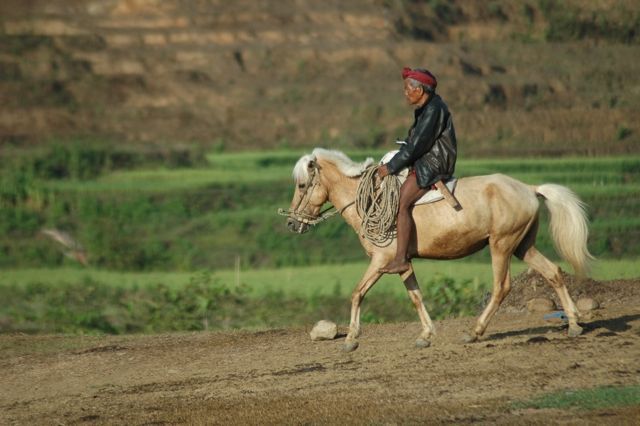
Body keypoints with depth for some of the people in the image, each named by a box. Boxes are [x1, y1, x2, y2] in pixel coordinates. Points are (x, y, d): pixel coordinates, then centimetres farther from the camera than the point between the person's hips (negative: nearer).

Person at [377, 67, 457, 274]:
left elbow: (416, 145, -21)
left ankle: (401, 259, -25)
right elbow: (411, 141, 20)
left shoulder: (434, 110, -18)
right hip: (423, 162, 11)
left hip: (433, 166, -11)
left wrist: (391, 167, -14)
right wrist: (391, 164, 10)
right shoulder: (424, 109, 14)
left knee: (401, 203, -22)